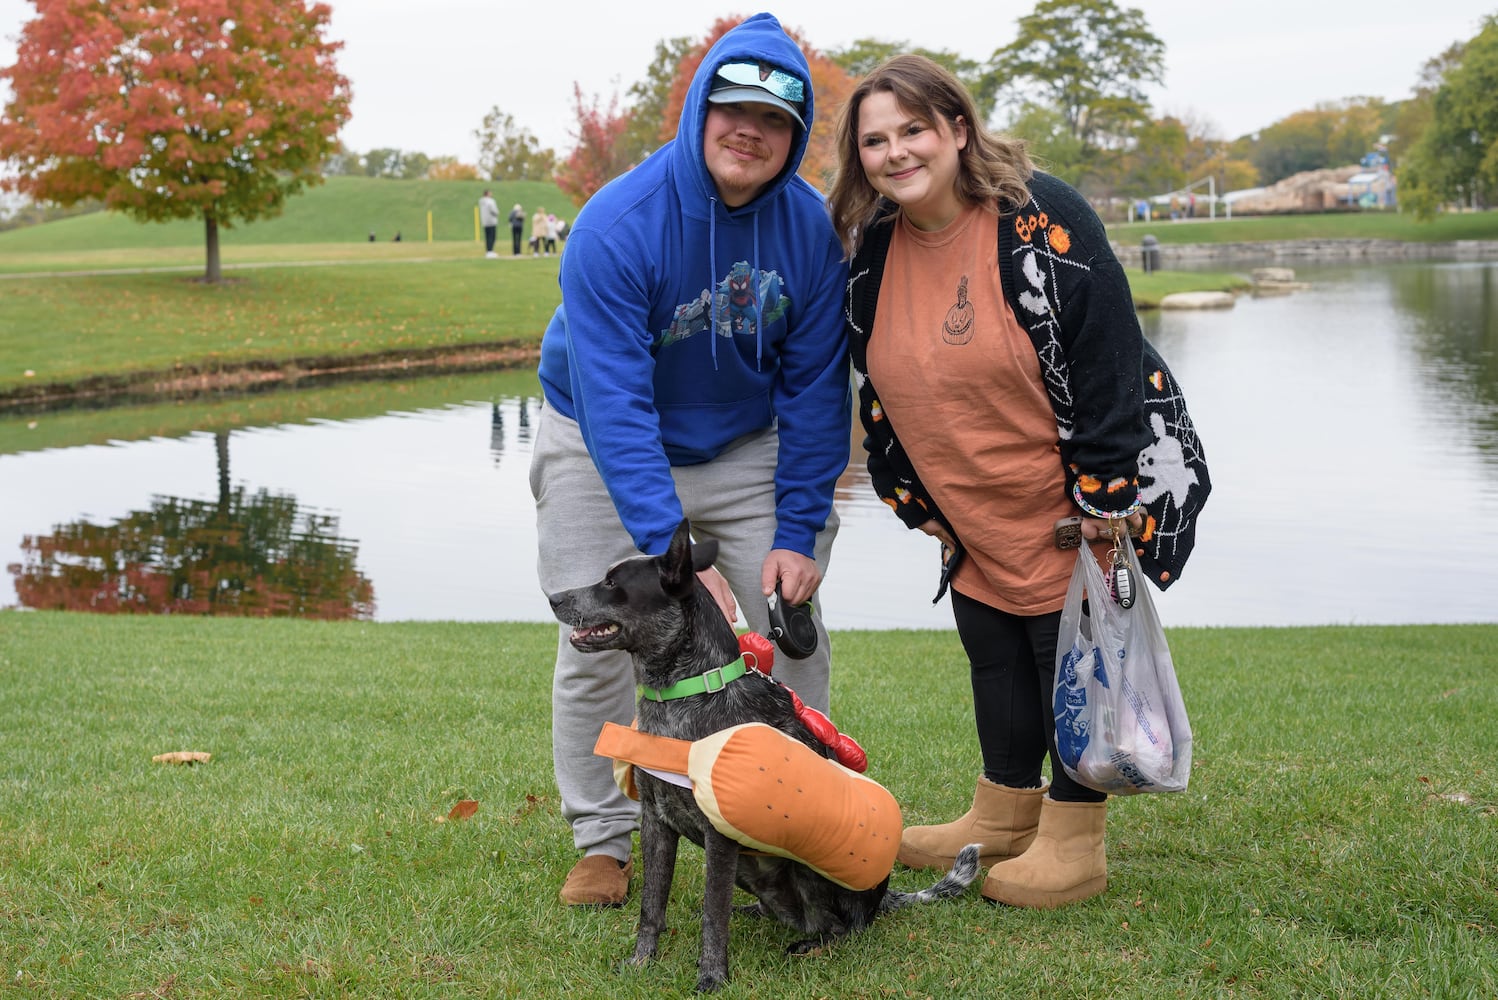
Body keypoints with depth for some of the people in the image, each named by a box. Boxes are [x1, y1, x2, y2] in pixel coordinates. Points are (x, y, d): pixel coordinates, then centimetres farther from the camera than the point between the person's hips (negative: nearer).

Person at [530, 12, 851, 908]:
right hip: (602, 444, -3)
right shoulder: (617, 225, -29)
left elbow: (816, 387, -9)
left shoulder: (810, 227, -16)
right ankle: (604, 844, 12)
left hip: (745, 444, 3)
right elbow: (615, 403, -33)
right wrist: (672, 552, -39)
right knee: (598, 644, -5)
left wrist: (800, 530, -15)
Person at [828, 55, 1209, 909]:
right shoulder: (871, 248, 1)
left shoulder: (1040, 218, -19)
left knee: (1071, 653, 0)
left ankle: (1074, 846, 13)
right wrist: (920, 501, 10)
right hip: (977, 511, 7)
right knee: (992, 650, 15)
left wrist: (1105, 499, -22)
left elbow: (1107, 357, -21)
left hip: (1076, 496, -7)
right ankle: (1003, 818, 32)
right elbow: (881, 388, 10)